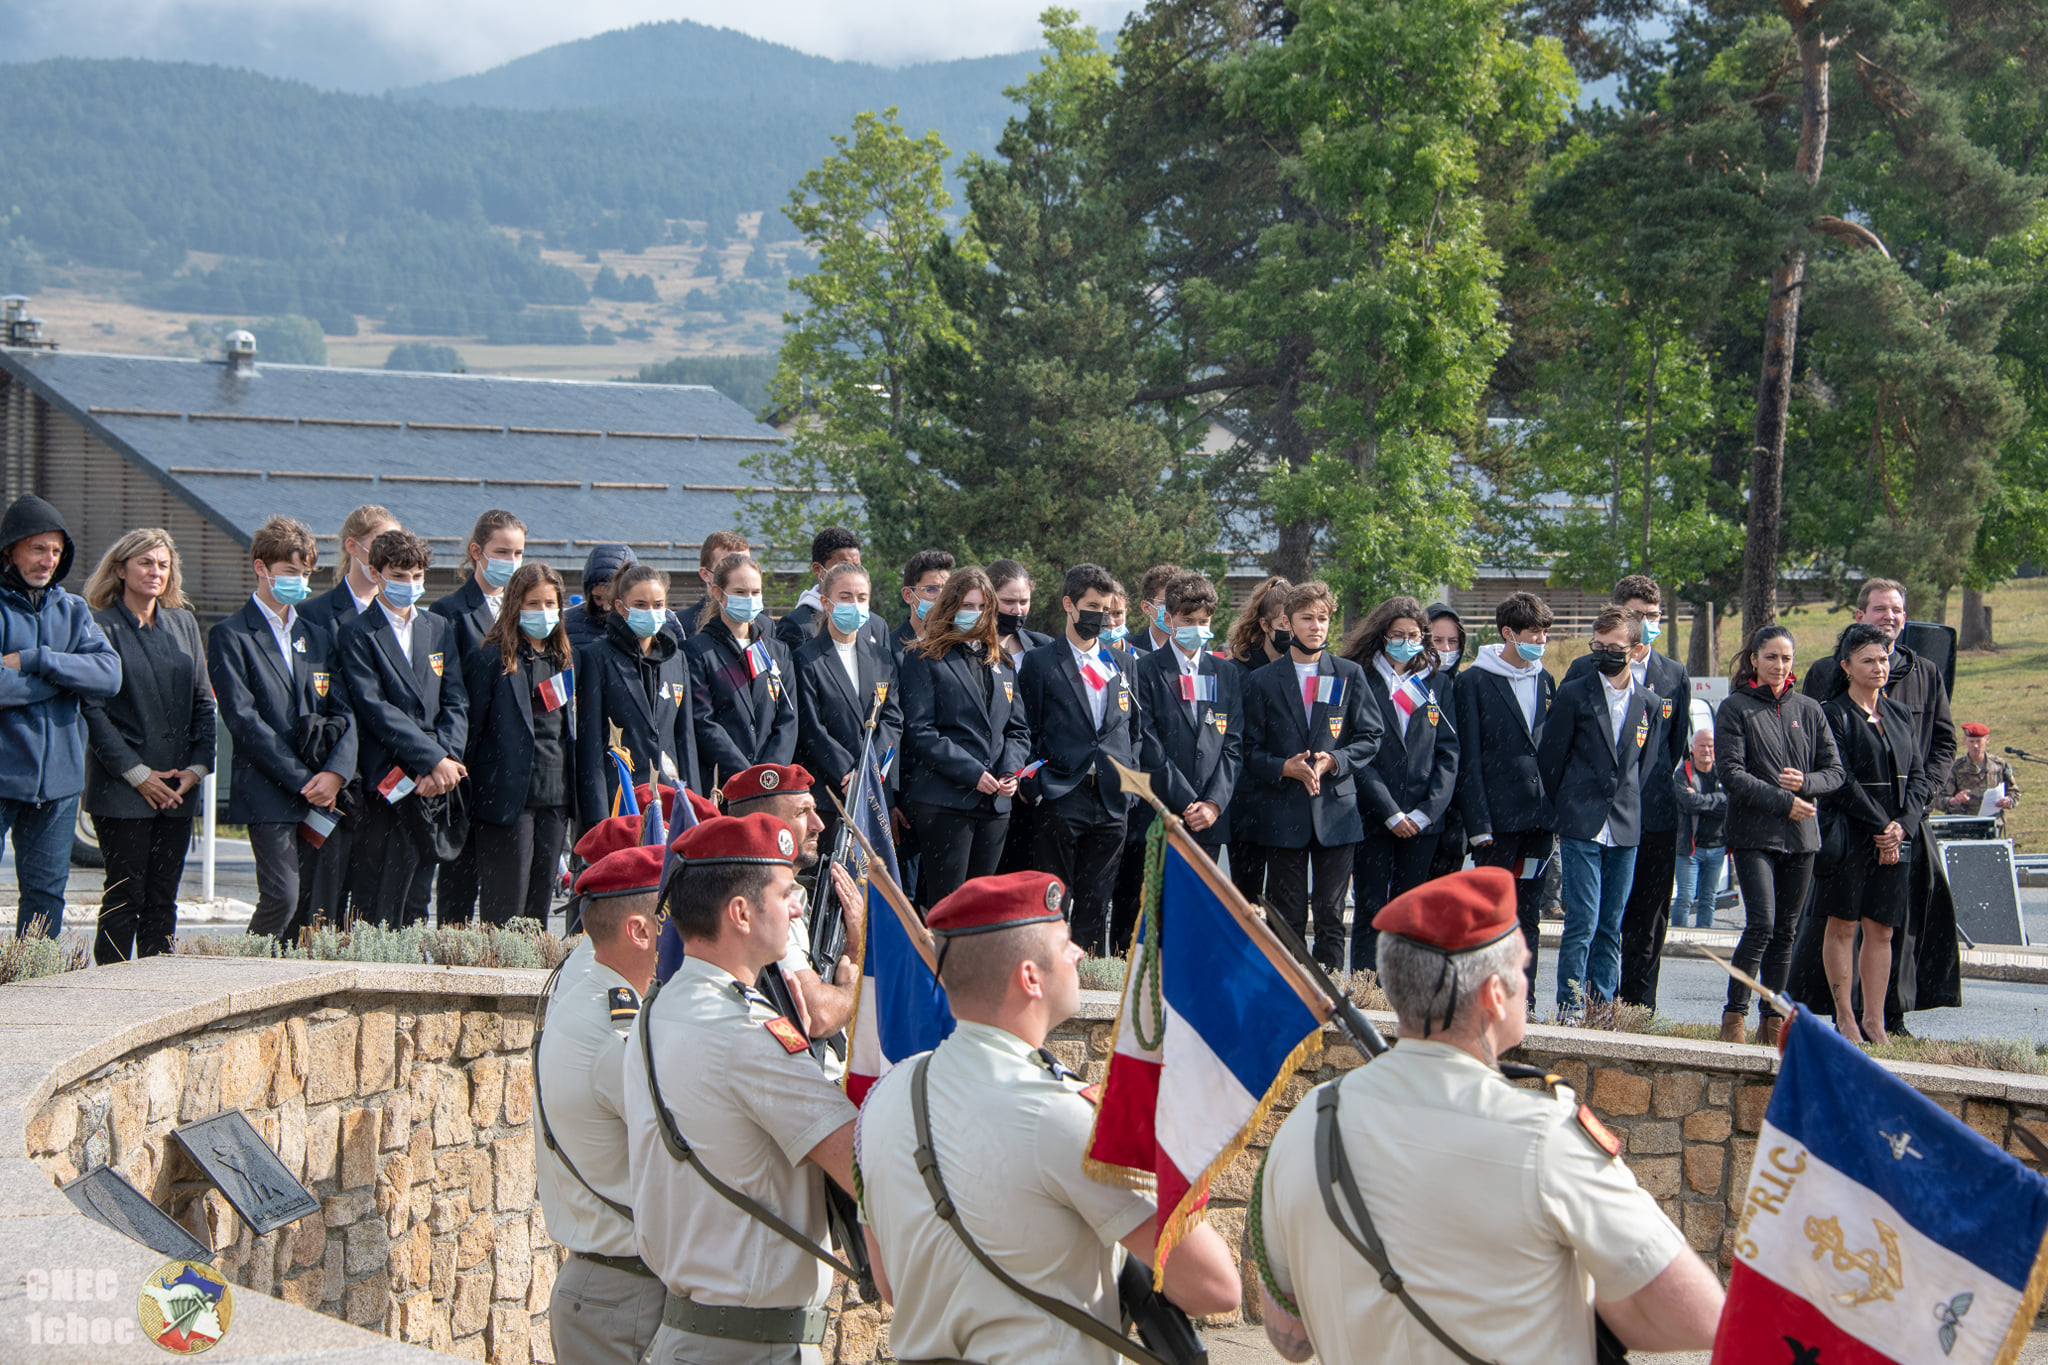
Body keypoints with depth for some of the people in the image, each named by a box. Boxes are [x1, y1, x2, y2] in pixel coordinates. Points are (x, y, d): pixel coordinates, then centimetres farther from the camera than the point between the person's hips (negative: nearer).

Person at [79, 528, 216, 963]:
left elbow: (203, 703, 14)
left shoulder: (183, 624, 14)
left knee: (163, 899, 6)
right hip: (121, 788, -5)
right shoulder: (101, 627, -3)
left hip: (178, 790, 5)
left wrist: (197, 766, 0)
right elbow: (92, 709, -8)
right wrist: (137, 773, -12)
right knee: (125, 898, -5)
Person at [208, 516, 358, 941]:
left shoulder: (318, 635, 19)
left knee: (325, 907, 0)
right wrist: (302, 781, -12)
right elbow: (243, 719, -8)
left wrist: (336, 772, -7)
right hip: (269, 794, -5)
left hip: (327, 792, 5)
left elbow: (344, 710, 11)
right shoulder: (230, 636, 1)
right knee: (282, 898, -14)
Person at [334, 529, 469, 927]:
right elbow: (374, 707, -10)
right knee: (376, 908, -7)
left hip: (434, 785, 5)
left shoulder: (440, 629, 17)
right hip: (387, 786, -5)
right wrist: (434, 759, -16)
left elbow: (455, 703, 10)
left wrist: (445, 760, -7)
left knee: (414, 905, 8)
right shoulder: (358, 634, -1)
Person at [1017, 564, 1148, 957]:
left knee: (1098, 900, 5)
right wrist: (1034, 788, -6)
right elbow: (1025, 732, 2)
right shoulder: (1039, 663, 2)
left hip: (1112, 797, 4)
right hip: (1062, 796, -4)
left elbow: (1136, 728, 19)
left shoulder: (1122, 663, 14)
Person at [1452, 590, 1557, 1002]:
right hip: (1497, 819, -5)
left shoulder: (1546, 681, 13)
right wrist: (1477, 822, -13)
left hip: (1540, 816, 5)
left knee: (1529, 914, 9)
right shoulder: (1475, 682, -4)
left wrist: (1559, 813, 9)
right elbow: (1468, 760, -7)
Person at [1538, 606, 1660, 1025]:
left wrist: (1628, 809, 10)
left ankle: (1601, 1007, 14)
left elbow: (1648, 763, 16)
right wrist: (1563, 810, 6)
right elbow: (1549, 757, 3)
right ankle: (1570, 1010, -4)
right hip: (1581, 826, -4)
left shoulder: (1649, 703, 9)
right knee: (1583, 922, -9)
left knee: (1610, 926, 7)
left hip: (1625, 828, 4)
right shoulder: (1574, 694, -1)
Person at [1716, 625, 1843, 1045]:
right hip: (1753, 834, -4)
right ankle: (1734, 1016, -7)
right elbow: (1732, 774, -8)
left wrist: (1806, 783, -9)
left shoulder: (1808, 710, 12)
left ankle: (1772, 1020, 13)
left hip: (1801, 836, 4)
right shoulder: (1734, 709, 0)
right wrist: (1783, 801, -15)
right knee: (1761, 924, -15)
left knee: (1785, 931, 5)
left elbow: (1835, 770, 12)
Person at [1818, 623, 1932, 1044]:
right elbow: (1841, 780, -11)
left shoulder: (1900, 716, 14)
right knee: (1843, 926, 0)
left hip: (1896, 836, 5)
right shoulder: (1833, 714, -5)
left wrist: (1903, 825, -5)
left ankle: (1874, 1021, 8)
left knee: (1881, 930, 5)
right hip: (1849, 834, -5)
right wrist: (1881, 826, -14)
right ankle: (1844, 1017, 7)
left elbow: (1918, 777, 11)